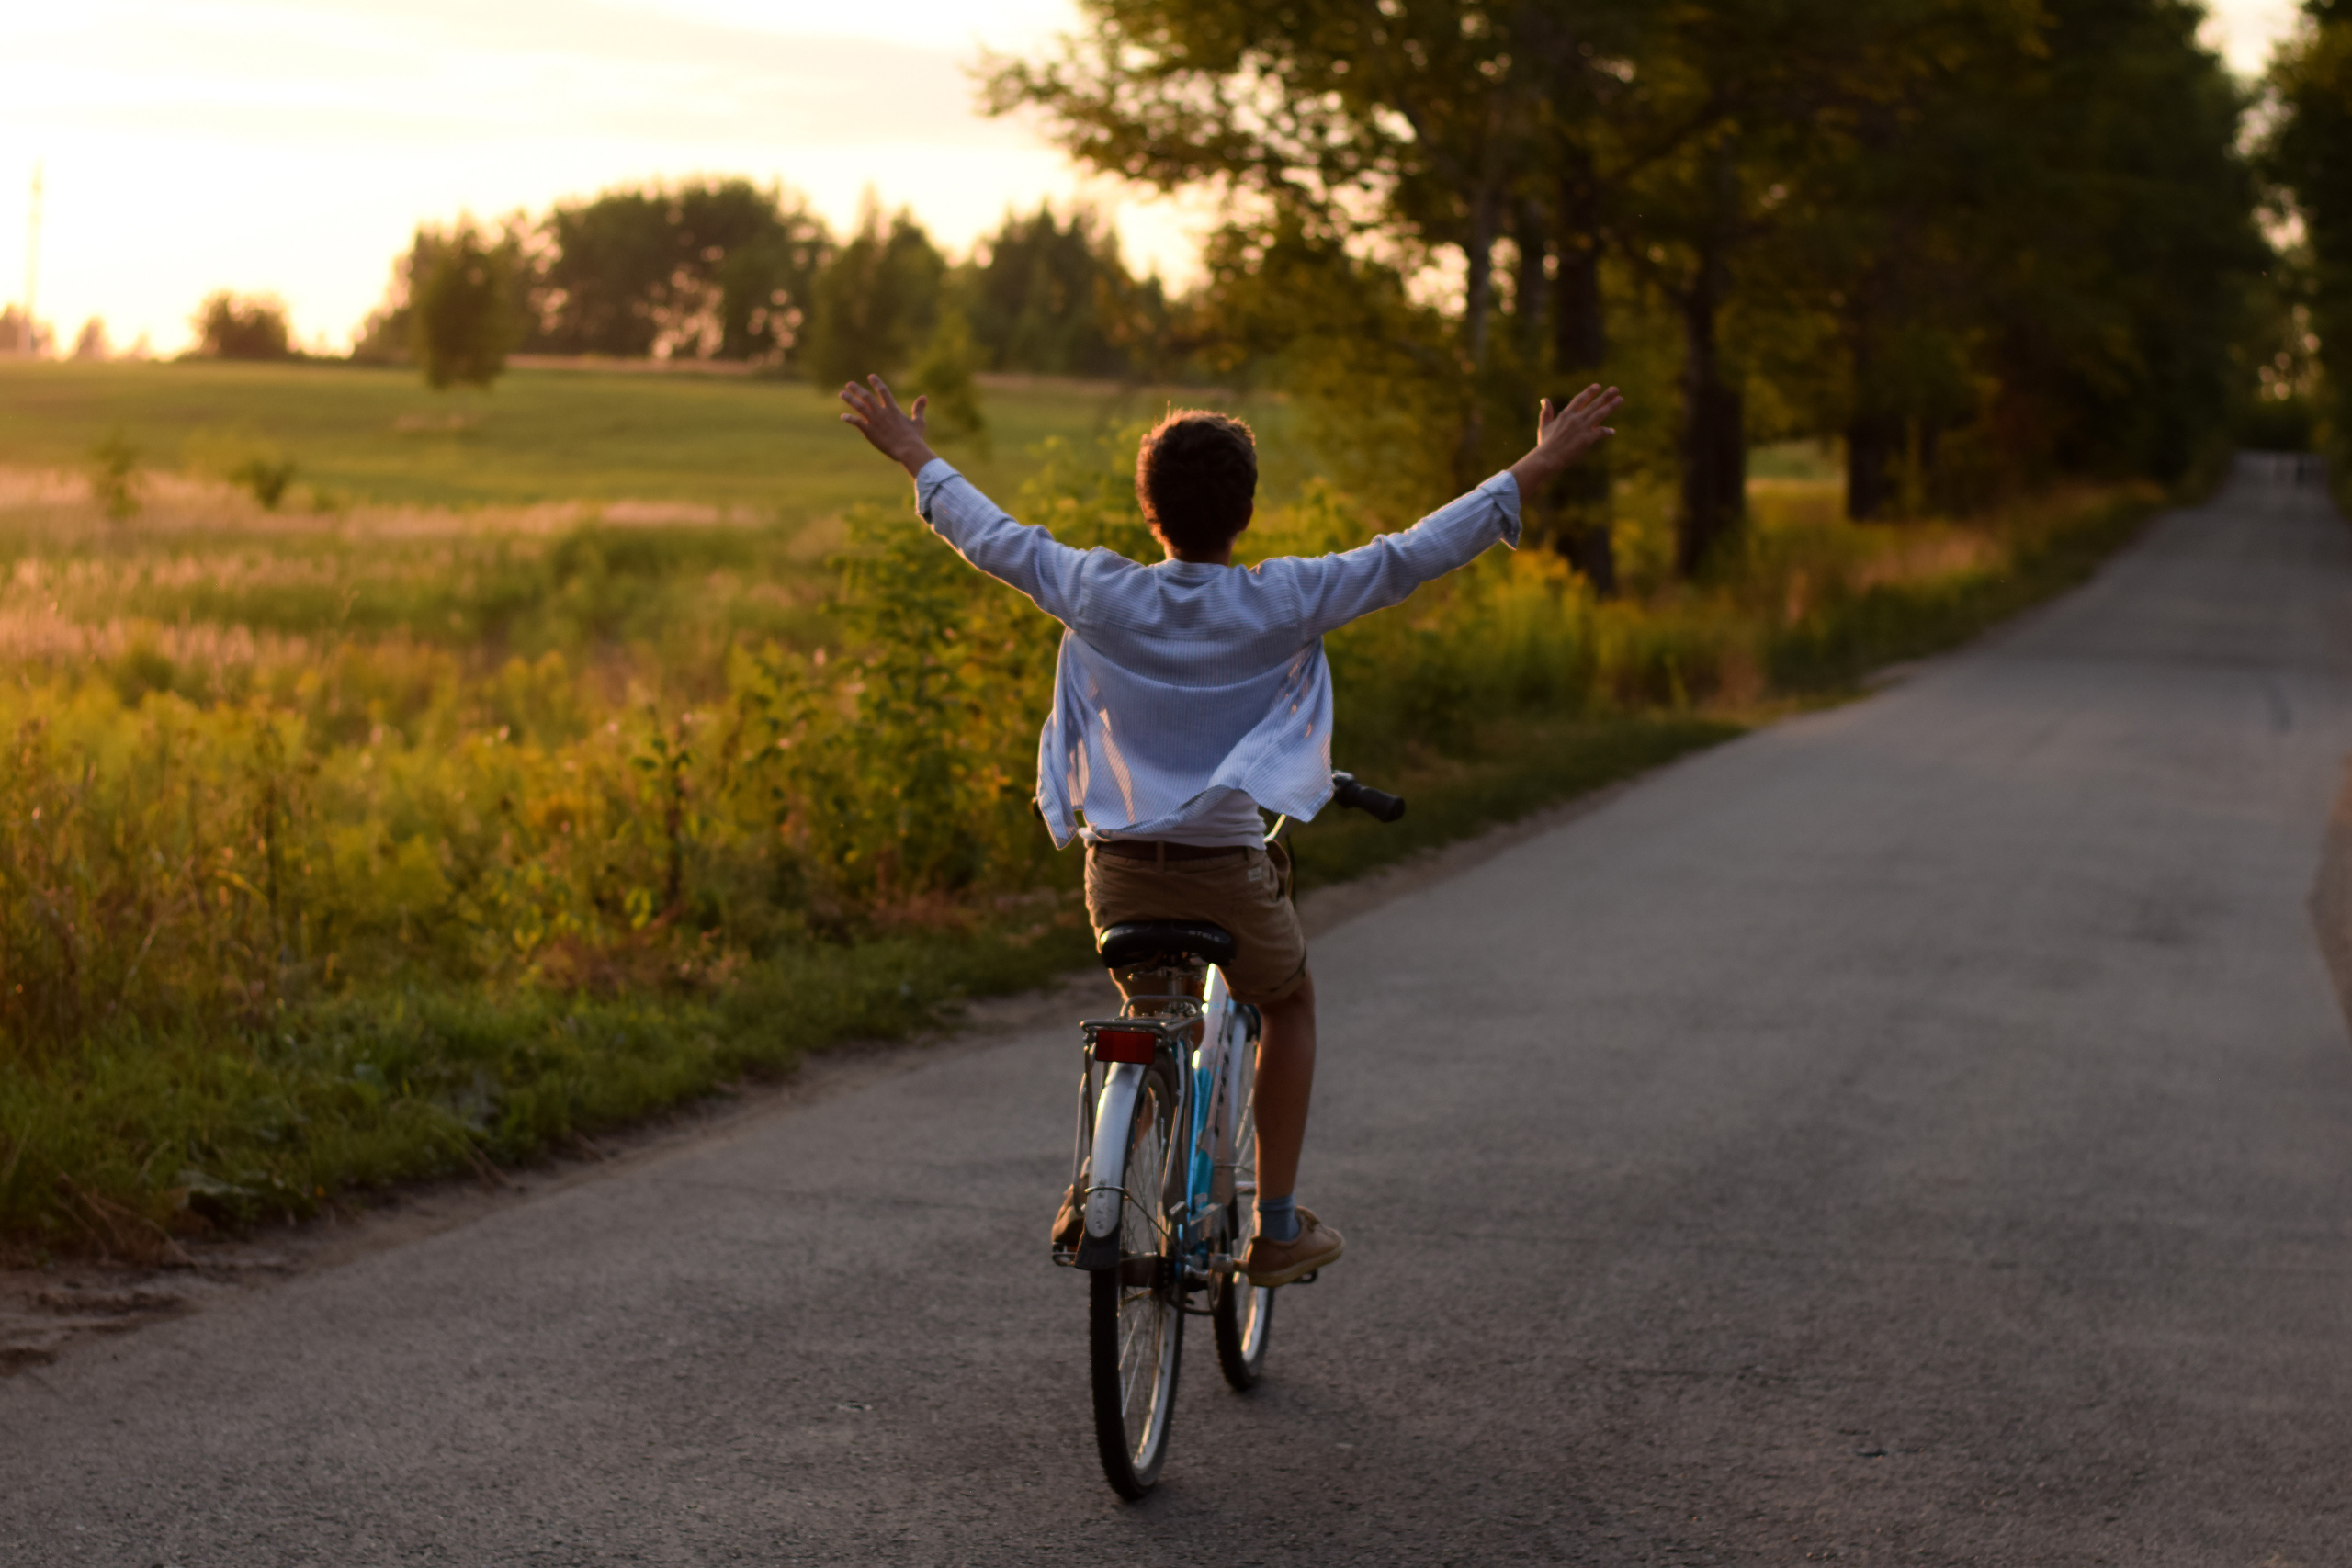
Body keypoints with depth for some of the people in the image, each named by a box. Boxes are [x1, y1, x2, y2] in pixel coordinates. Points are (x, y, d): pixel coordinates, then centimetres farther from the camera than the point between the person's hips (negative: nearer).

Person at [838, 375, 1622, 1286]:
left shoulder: (1098, 595, -6)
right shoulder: (1283, 603, -11)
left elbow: (990, 537, 7)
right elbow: (1415, 554, -7)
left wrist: (915, 458, 24)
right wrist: (1539, 467, 1)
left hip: (1118, 871, 2)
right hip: (1228, 874, -2)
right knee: (1288, 1003, 26)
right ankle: (1276, 1228, 22)